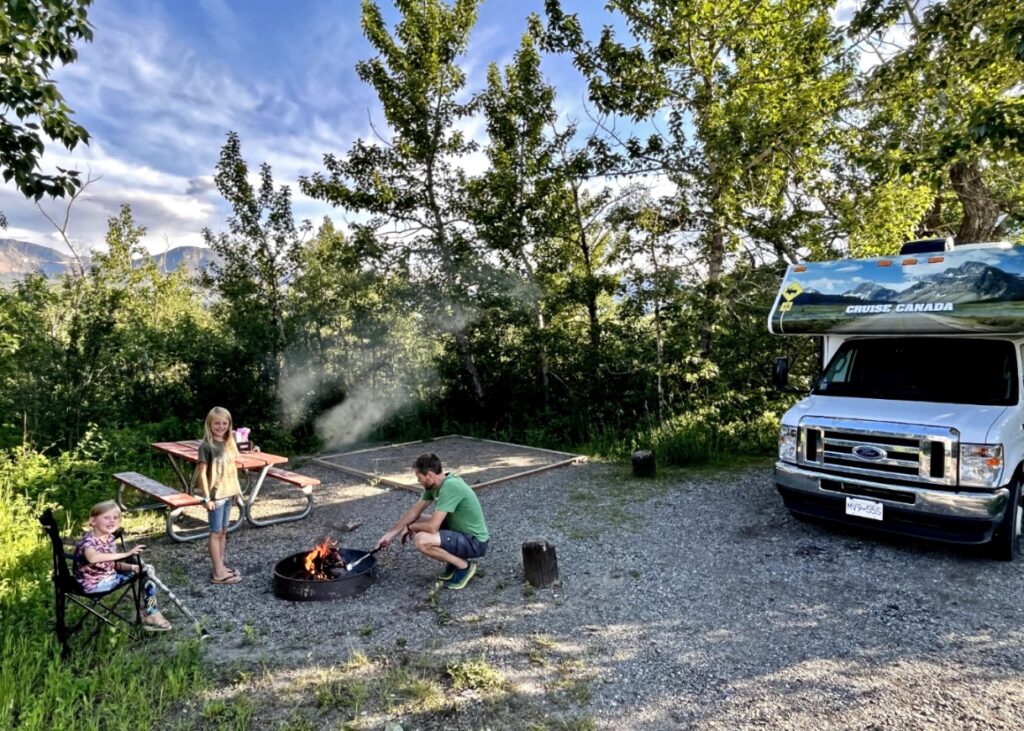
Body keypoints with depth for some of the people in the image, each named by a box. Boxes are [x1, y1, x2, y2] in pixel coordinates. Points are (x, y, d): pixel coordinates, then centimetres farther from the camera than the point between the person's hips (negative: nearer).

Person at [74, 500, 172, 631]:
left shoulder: (109, 538, 4)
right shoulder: (89, 540, -23)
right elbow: (92, 558, -46)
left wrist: (132, 567, -8)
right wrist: (126, 554, -50)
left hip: (110, 575, 8)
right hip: (94, 583, -8)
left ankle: (151, 613, 3)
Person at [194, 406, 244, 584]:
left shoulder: (228, 443, 7)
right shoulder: (206, 446, -14)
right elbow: (202, 473, -15)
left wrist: (236, 489, 12)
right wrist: (207, 497, -16)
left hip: (227, 493, 7)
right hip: (215, 495, -7)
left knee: (224, 531, 14)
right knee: (216, 532, 1)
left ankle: (221, 567, 24)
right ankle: (218, 573, 8)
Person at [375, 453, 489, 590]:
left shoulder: (450, 486, -28)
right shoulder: (433, 485, 0)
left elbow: (432, 527, -28)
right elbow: (414, 511, 10)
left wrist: (409, 528, -9)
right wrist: (390, 534, 10)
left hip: (474, 542, -9)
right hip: (460, 531, 9)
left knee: (421, 541, -26)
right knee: (417, 525, 10)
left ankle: (463, 566, -6)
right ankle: (455, 559, 12)